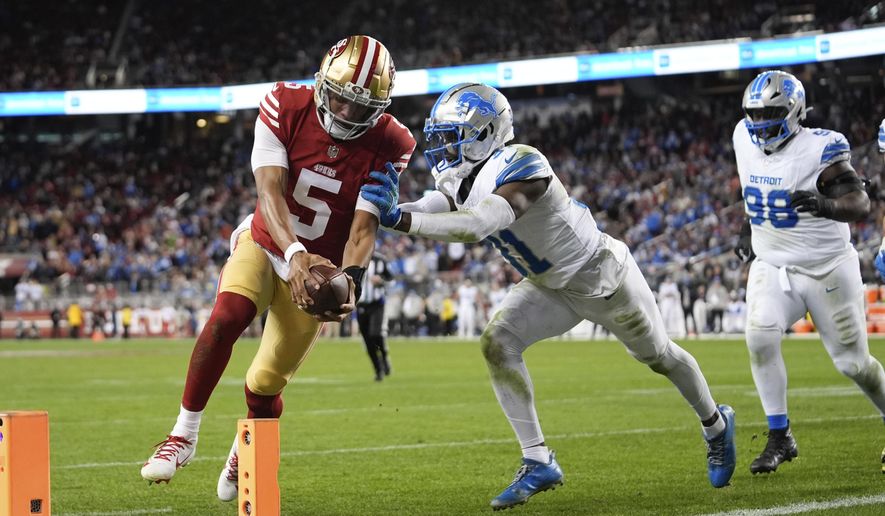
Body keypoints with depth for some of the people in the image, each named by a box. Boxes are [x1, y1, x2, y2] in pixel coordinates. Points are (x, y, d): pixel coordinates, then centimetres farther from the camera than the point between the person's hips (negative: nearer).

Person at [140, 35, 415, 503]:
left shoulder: (387, 145, -17)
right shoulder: (286, 109, -18)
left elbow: (364, 227, -20)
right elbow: (271, 193, -26)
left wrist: (350, 280, -40)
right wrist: (294, 253, -43)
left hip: (318, 268, 0)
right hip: (265, 244, 0)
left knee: (265, 385, 1)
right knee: (227, 316, -30)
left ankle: (245, 455, 34)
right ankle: (184, 435, -16)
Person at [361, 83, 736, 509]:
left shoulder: (520, 167, -37)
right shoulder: (459, 180, -10)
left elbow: (478, 226, -50)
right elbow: (424, 212, -24)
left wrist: (399, 219, -58)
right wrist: (390, 208, -47)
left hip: (604, 275, -7)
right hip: (550, 287, 7)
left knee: (659, 355, 16)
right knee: (497, 342, -17)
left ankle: (716, 426, 45)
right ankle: (538, 462, -10)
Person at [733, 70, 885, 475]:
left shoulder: (819, 149, -19)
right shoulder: (745, 139, -1)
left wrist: (825, 204, -44)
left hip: (826, 269, -4)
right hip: (771, 266, 4)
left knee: (852, 361, 2)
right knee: (760, 336, -22)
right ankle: (780, 438, -10)